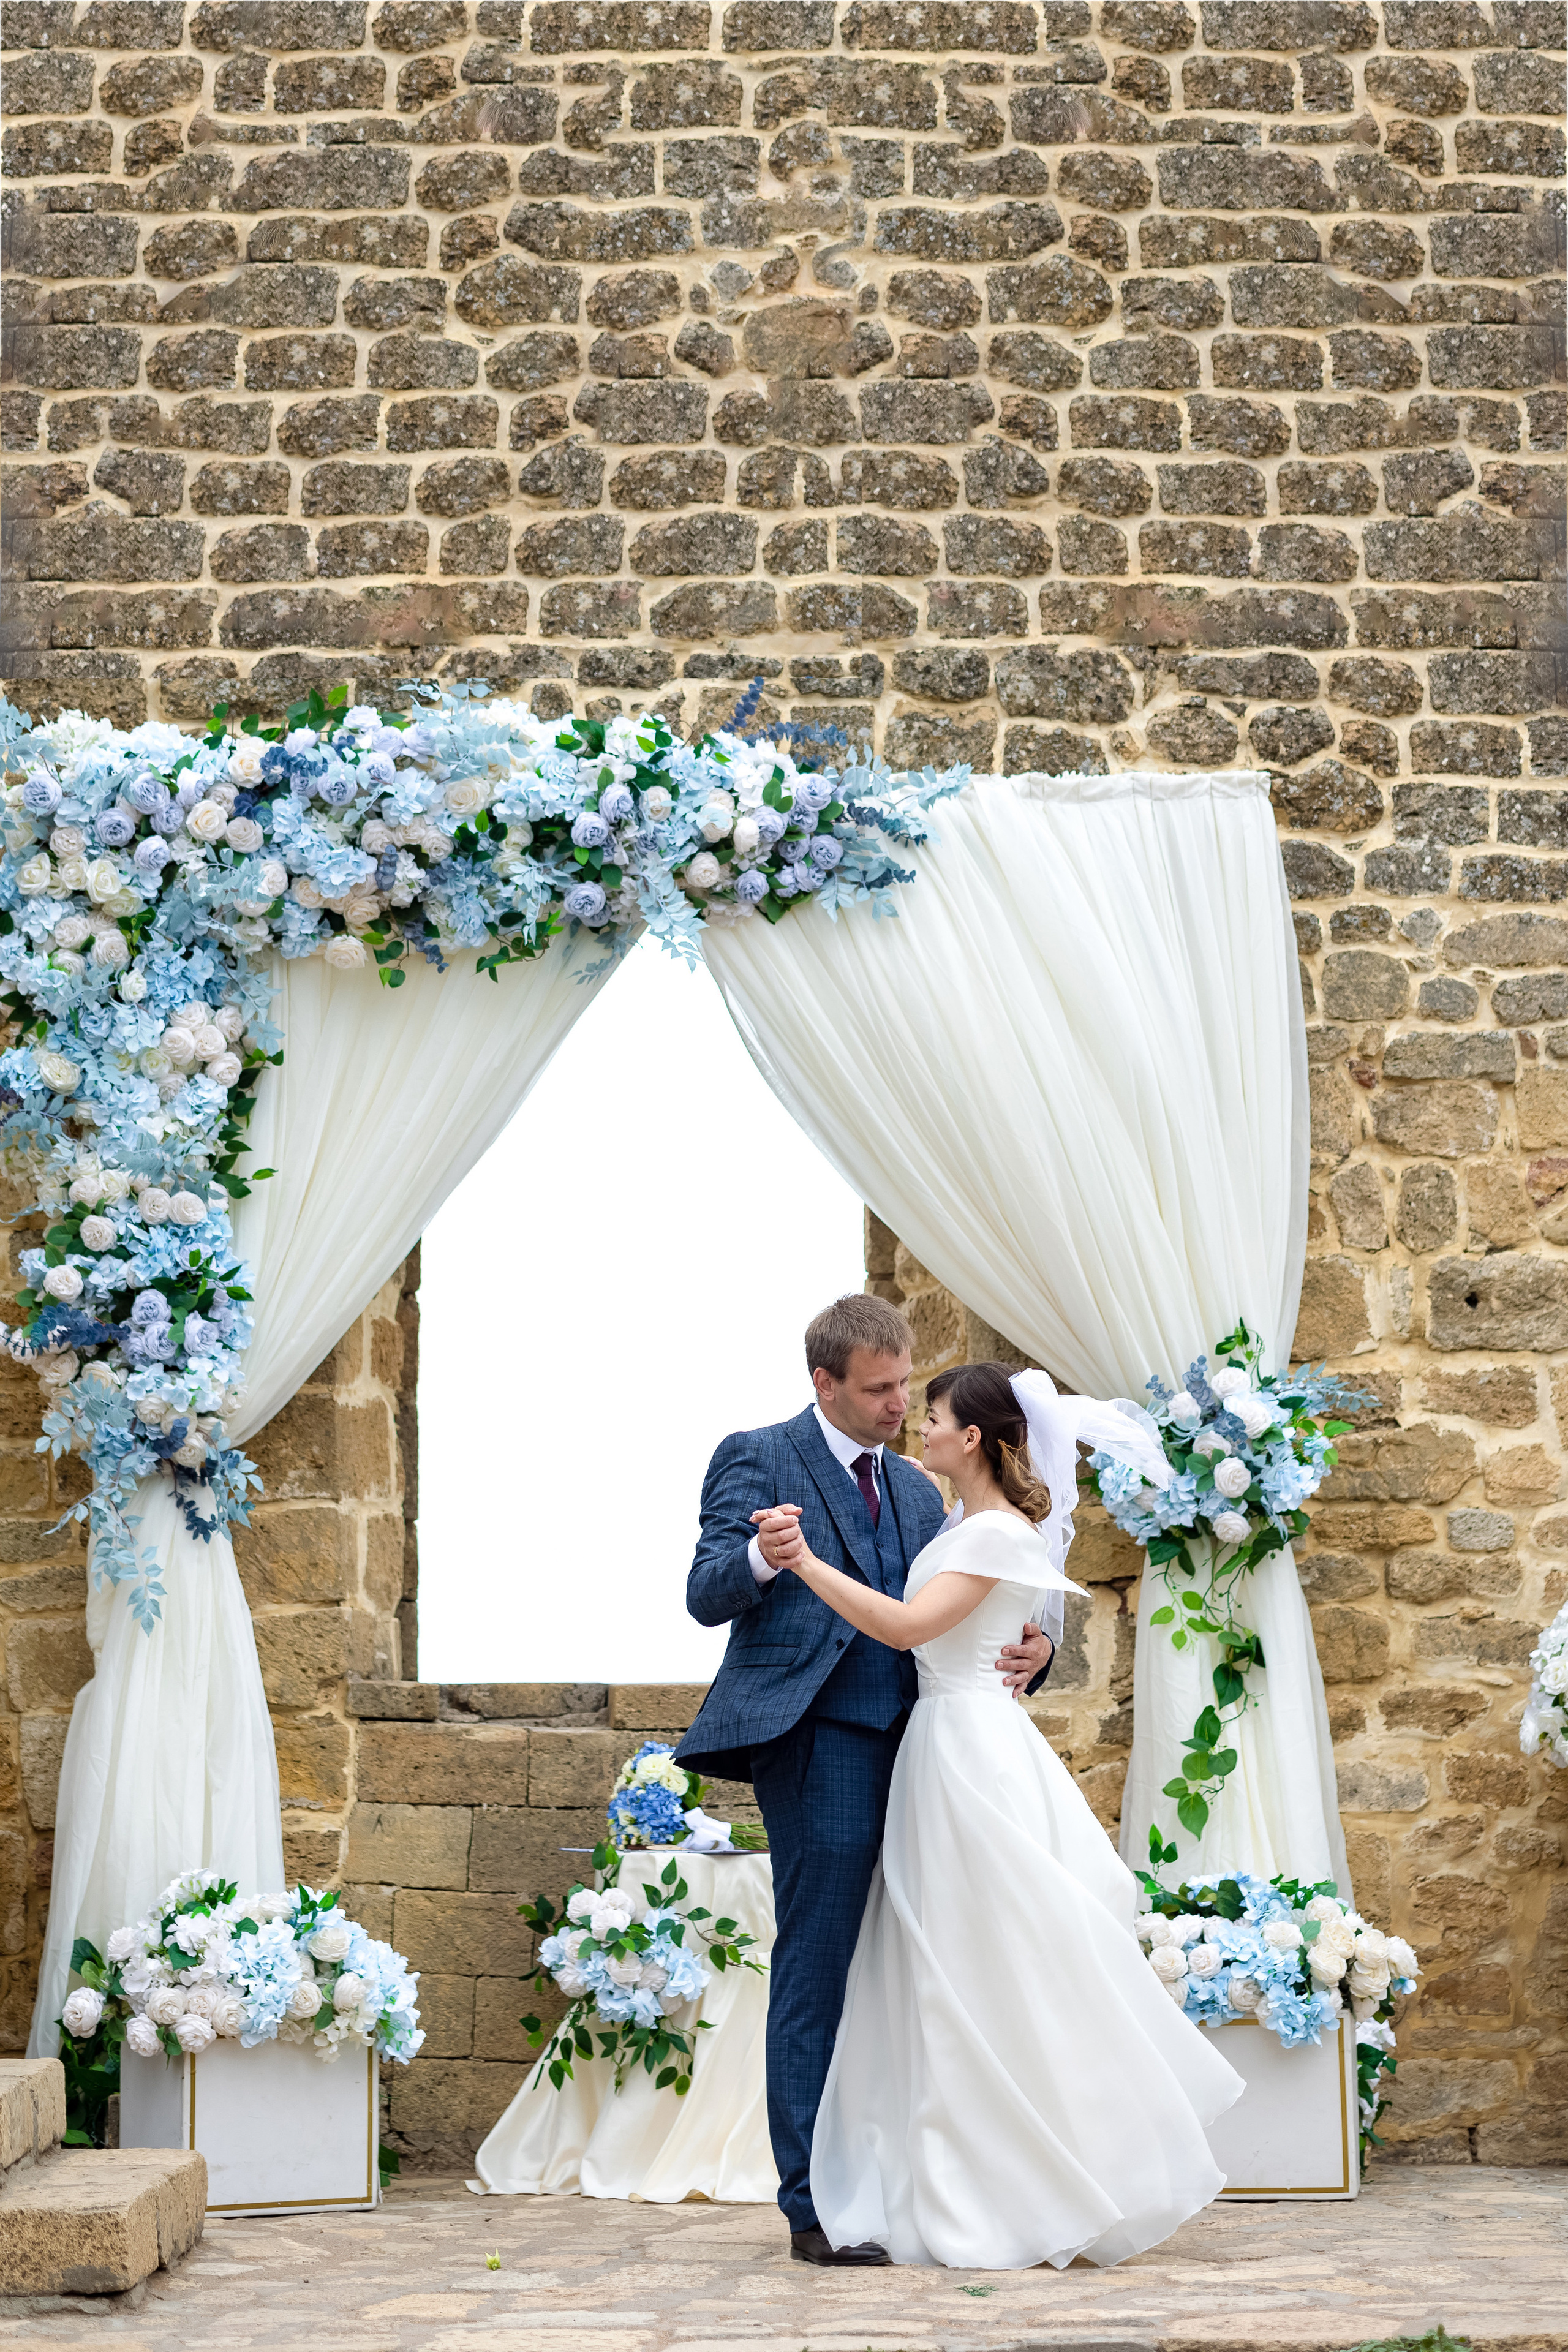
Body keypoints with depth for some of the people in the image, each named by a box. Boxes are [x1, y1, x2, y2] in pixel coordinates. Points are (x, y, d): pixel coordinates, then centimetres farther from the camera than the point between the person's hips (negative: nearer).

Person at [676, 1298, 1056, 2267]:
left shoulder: (917, 1490, 22)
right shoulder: (757, 1459, 2)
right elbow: (707, 1594, -9)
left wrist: (1029, 1653, -4)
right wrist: (760, 1558, -32)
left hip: (906, 1742, 7)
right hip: (819, 1741, -7)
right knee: (817, 1973, -8)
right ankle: (815, 2207, -6)